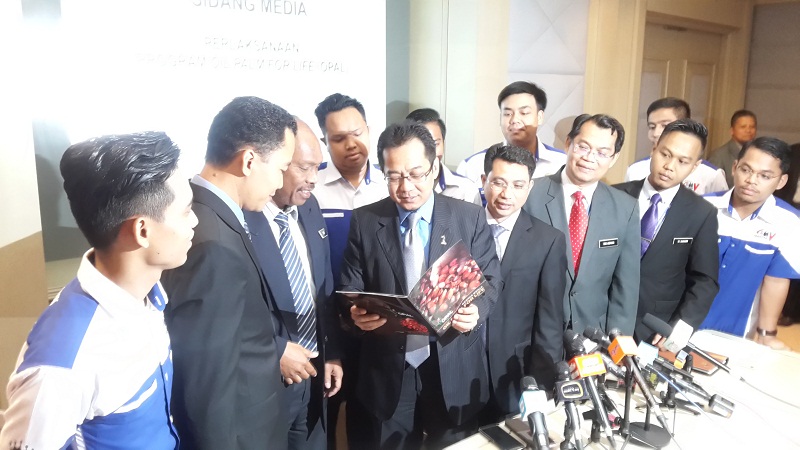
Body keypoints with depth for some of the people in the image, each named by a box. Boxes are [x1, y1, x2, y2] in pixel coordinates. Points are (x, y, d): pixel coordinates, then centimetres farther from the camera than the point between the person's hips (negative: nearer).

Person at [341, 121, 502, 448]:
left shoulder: (470, 217, -2)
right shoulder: (364, 221, -2)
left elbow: (490, 279, 2)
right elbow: (350, 289, 1)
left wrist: (476, 310, -19)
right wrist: (356, 314, -21)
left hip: (454, 368, 1)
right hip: (387, 370, 0)